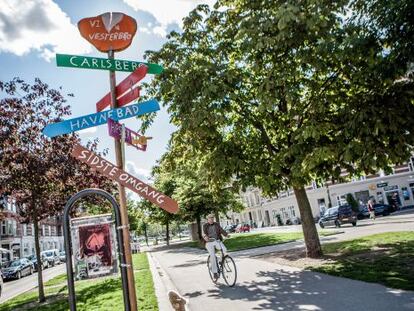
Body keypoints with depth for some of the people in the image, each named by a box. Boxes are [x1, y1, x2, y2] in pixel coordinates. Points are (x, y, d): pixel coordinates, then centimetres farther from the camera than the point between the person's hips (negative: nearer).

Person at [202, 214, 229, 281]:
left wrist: (226, 234, -23)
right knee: (213, 256, -18)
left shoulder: (216, 224, 11)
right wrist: (205, 237, -36)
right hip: (209, 242, -2)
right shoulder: (205, 225, 4)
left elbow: (221, 230, -3)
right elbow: (204, 233, -12)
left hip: (218, 241, 2)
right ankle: (215, 272, -8)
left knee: (225, 250, -22)